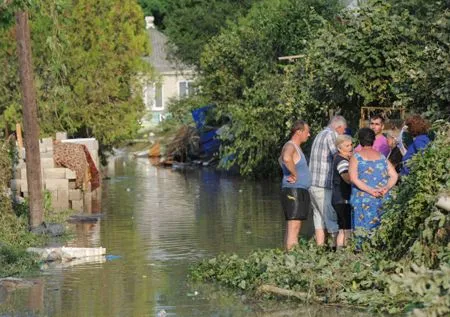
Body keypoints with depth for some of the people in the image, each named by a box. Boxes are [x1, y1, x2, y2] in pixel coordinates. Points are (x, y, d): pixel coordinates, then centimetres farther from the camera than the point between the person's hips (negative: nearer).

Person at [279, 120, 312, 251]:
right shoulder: (290, 146, -14)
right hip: (294, 192, -11)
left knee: (291, 230, 10)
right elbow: (287, 158, -39)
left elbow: (281, 159, 38)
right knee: (293, 229, -14)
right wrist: (295, 175, -24)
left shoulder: (296, 147, 19)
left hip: (300, 192, 11)